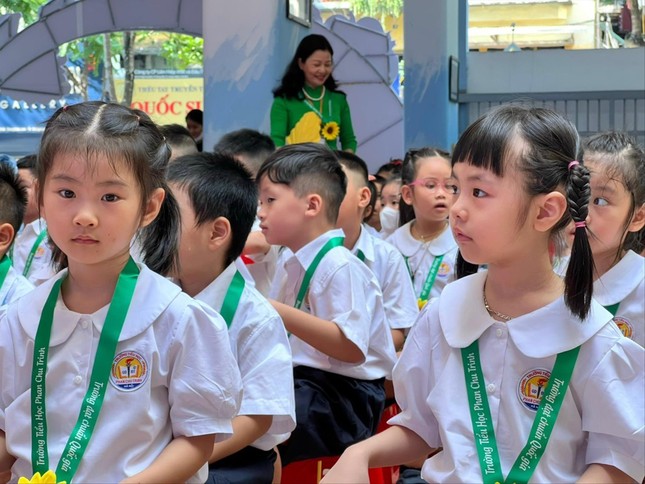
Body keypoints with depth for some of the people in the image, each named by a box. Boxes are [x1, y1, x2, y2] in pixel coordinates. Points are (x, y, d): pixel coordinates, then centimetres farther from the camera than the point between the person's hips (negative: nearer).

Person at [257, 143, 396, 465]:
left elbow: (351, 348, -23)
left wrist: (281, 313, -24)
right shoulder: (291, 265, 13)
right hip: (302, 381, 9)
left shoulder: (340, 267, -14)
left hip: (345, 396, -9)